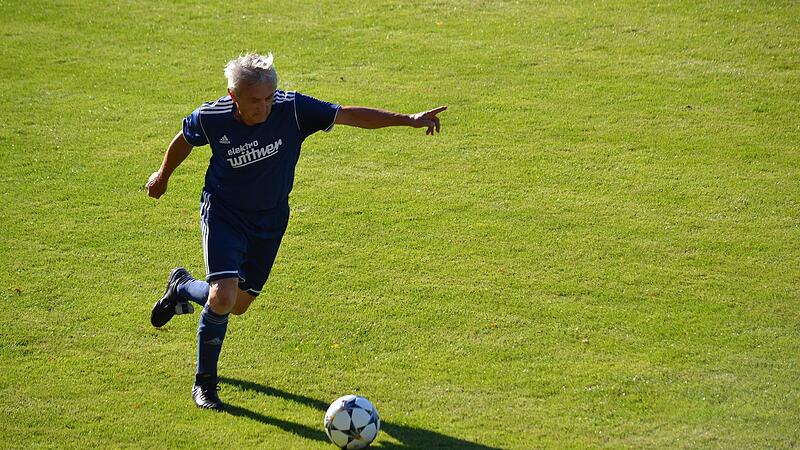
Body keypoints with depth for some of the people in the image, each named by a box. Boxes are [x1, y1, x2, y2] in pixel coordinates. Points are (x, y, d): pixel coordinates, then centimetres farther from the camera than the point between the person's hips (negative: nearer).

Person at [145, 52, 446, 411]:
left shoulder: (292, 110, -21)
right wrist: (163, 175, 20)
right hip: (223, 214, -3)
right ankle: (204, 382, 2)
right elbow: (184, 140, 2)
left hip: (270, 220, 3)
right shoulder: (210, 119, -20)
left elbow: (349, 115, -21)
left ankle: (182, 287, 46)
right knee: (223, 298, -22)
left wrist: (409, 120, -28)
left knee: (239, 305, 13)